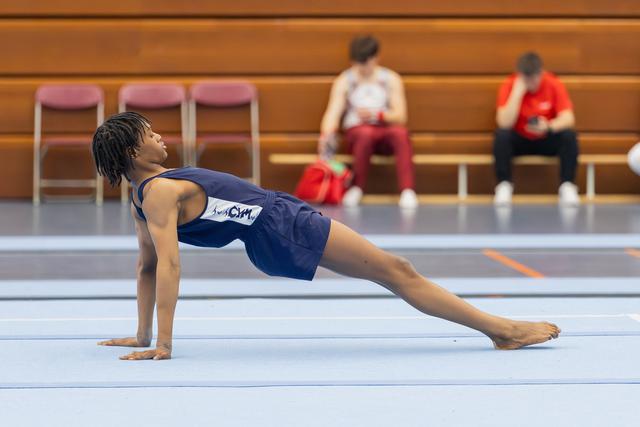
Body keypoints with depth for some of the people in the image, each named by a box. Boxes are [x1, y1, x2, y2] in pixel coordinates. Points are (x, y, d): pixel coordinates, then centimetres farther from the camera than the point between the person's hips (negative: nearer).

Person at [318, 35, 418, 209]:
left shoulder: (391, 79, 6)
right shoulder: (344, 81, 5)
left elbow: (400, 116, -3)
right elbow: (333, 112, -8)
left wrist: (377, 114, -23)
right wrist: (326, 134, -29)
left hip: (386, 131, 1)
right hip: (356, 131, -1)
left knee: (401, 132, -35)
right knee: (366, 133, -38)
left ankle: (407, 190, -41)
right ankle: (357, 187, -23)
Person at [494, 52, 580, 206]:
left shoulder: (554, 85, -15)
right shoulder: (509, 86, -16)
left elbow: (568, 118, -23)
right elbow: (504, 123, -27)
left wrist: (548, 126, -44)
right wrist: (518, 91, -31)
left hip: (546, 141, 1)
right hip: (520, 141, 0)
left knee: (569, 135, -29)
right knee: (501, 135, -32)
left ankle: (567, 186, -18)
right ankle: (504, 185, -18)